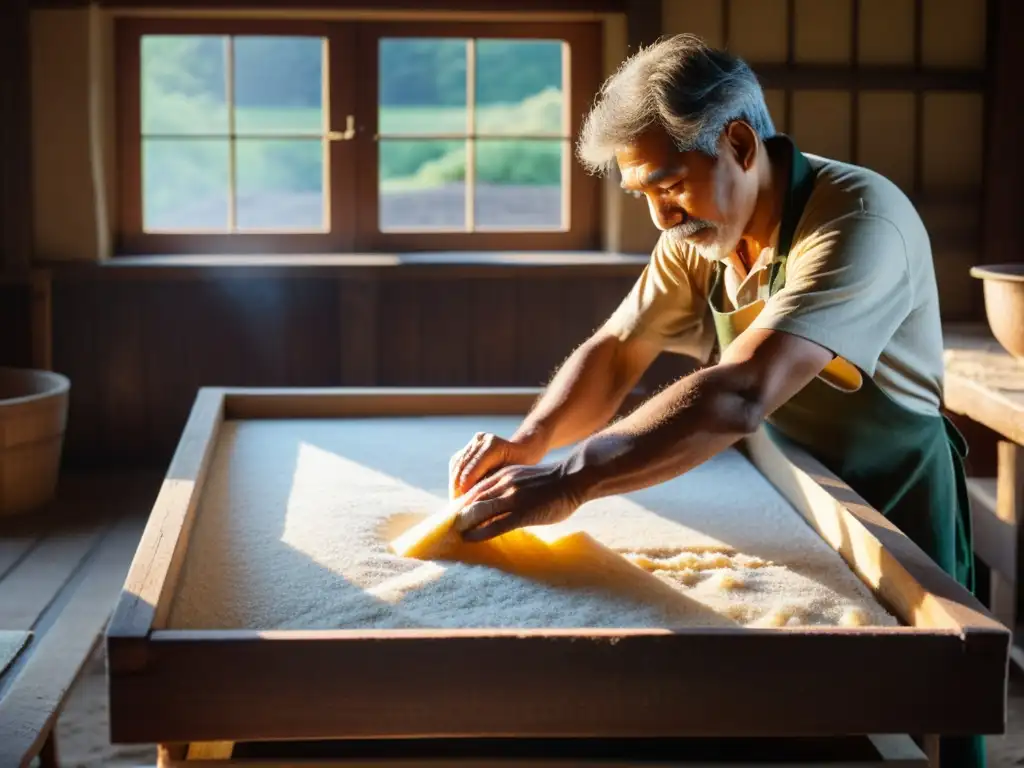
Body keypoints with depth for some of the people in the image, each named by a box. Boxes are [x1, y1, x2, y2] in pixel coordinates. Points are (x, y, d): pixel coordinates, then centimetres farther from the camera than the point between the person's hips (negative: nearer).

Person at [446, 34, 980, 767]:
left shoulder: (859, 219, -31)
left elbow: (740, 396, -42)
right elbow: (614, 351, -2)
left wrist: (567, 482, -46)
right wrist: (530, 440, -22)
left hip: (896, 511, -6)